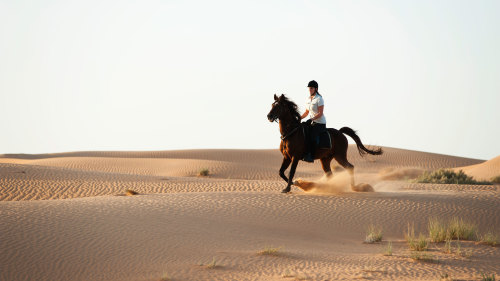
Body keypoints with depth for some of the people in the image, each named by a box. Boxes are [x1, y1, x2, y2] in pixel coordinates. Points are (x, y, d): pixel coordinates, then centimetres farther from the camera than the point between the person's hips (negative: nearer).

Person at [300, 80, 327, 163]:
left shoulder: (319, 99, -14)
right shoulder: (308, 99, 10)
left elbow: (320, 113, -18)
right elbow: (307, 112, 17)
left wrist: (312, 119, -30)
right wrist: (299, 118, 3)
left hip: (320, 123, -8)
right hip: (312, 121, 8)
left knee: (312, 136, -28)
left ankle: (311, 157, -26)